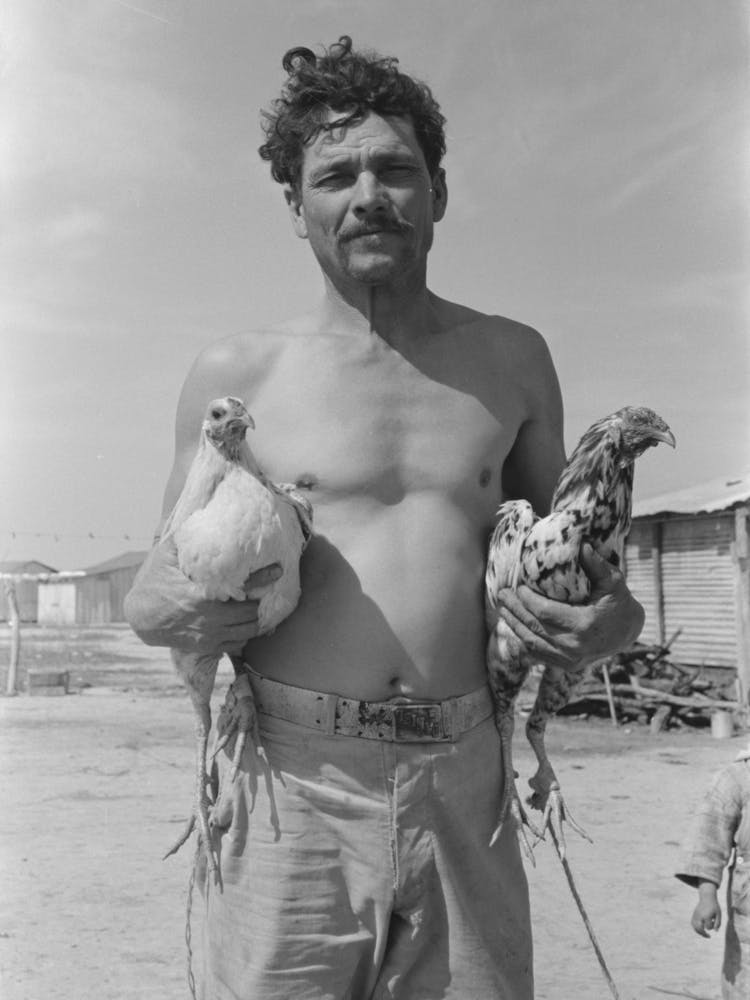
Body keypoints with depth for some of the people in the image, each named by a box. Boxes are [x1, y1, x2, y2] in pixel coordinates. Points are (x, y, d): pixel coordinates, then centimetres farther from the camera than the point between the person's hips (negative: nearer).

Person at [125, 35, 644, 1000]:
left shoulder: (512, 361, 8)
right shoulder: (233, 374, 2)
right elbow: (164, 583, 10)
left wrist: (614, 617, -2)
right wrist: (154, 611, -13)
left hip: (464, 791, 2)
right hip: (291, 786, -2)